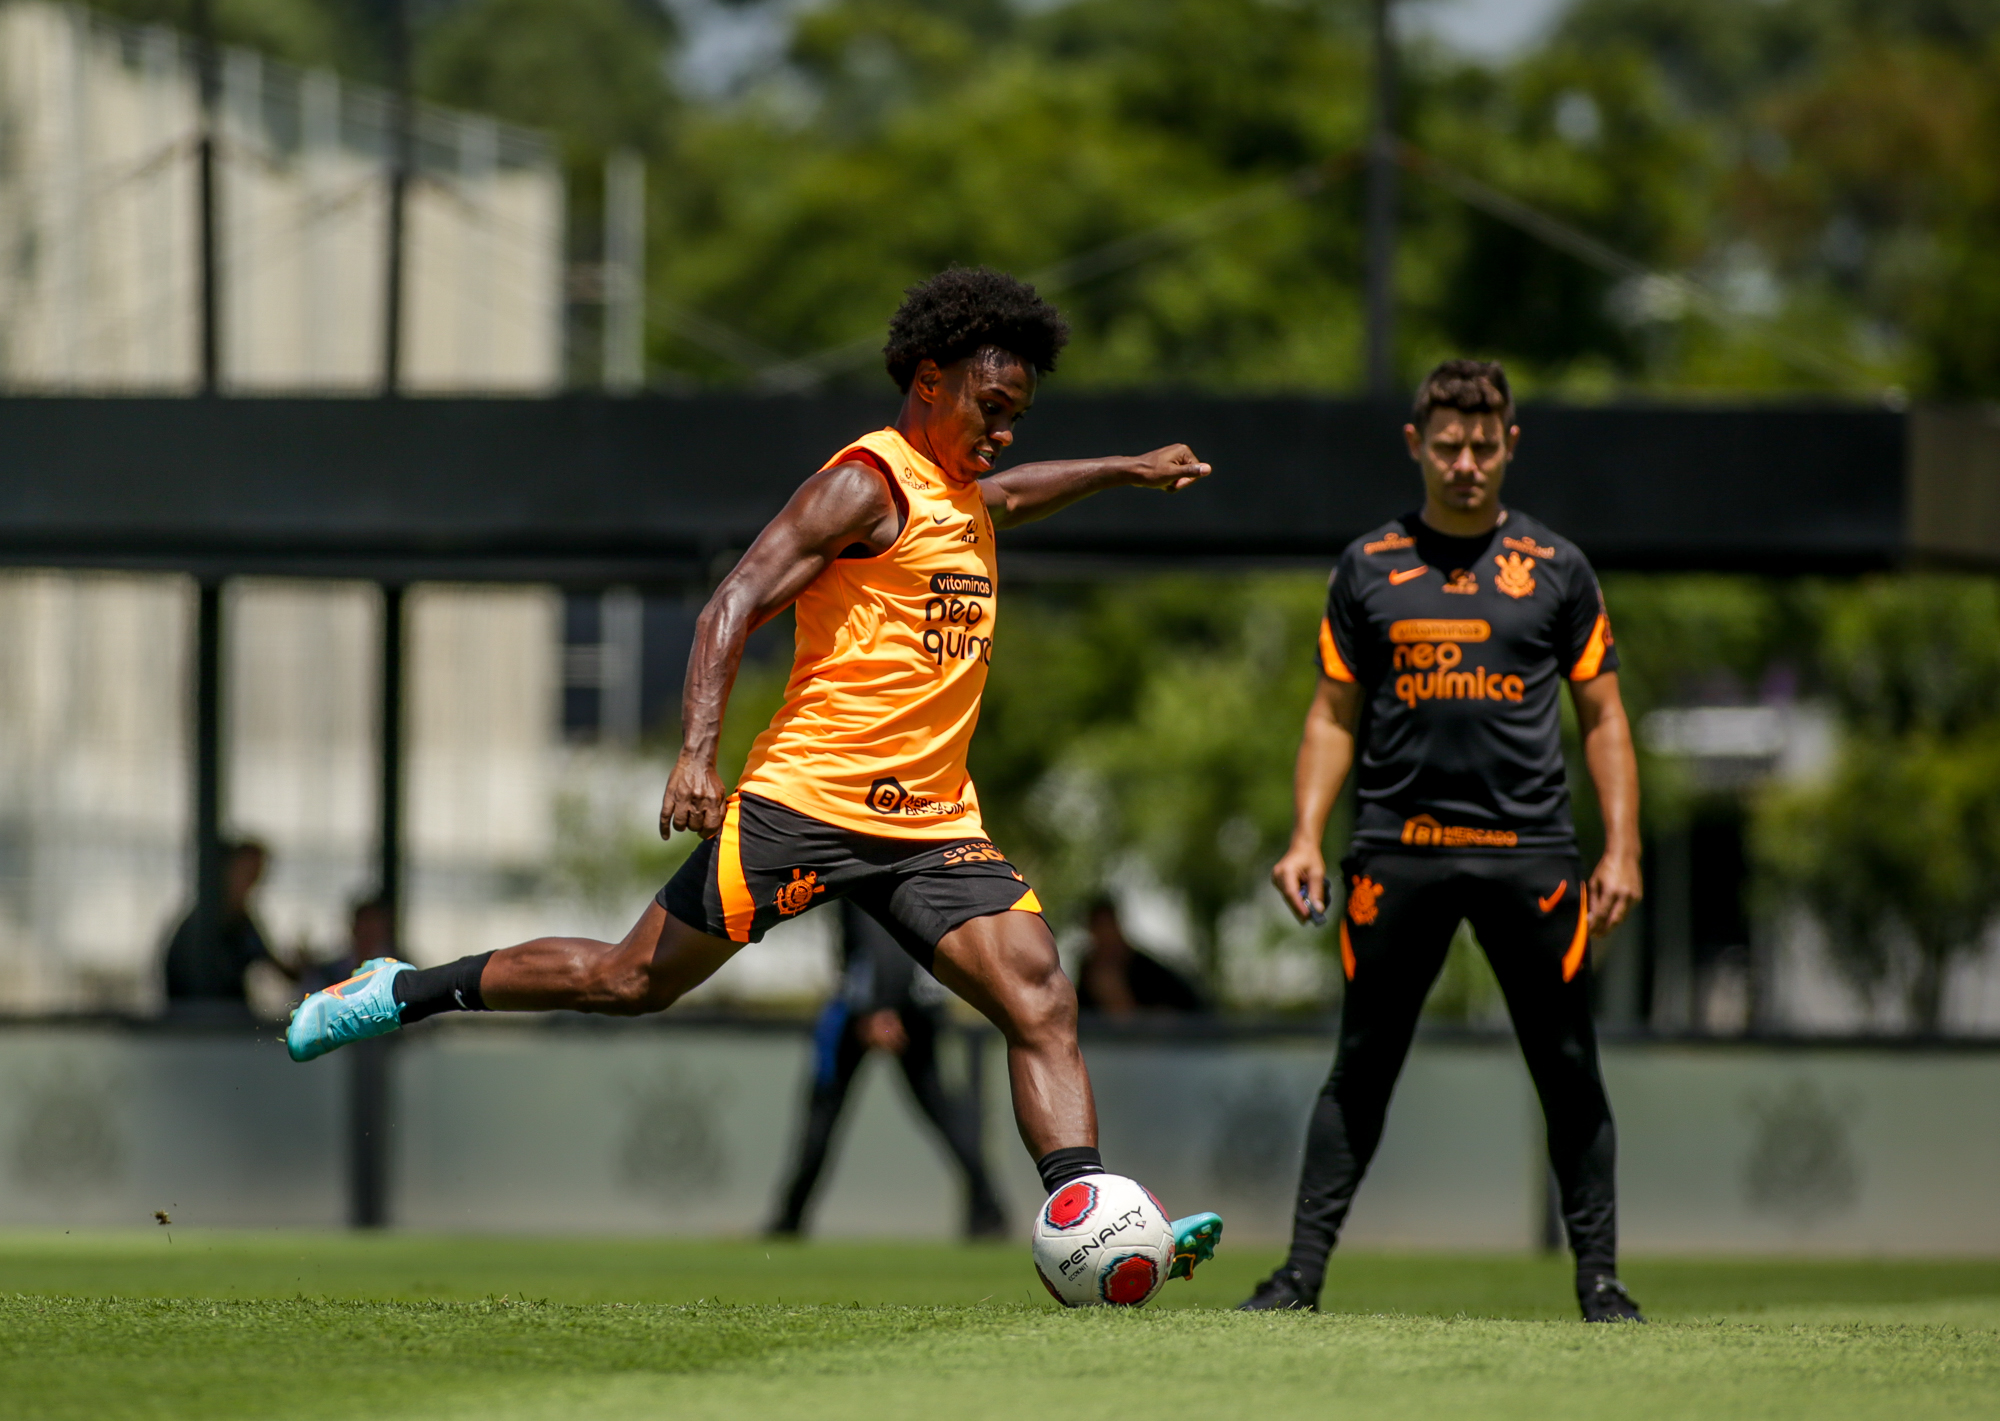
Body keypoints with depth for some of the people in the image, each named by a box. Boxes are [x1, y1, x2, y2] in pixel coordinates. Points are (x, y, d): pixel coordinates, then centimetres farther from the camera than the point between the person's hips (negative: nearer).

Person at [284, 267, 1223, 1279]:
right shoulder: (867, 483, -9)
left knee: (1042, 1004, -13)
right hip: (805, 803, -7)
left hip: (931, 827, 7)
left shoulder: (962, 492, 19)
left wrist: (1122, 470, 52)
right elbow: (734, 606, -17)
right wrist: (697, 752, -28)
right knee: (634, 980, 0)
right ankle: (399, 994, 18)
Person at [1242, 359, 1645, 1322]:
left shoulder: (1554, 568, 8)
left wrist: (1622, 849, 2)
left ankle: (1599, 1278, 7)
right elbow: (1335, 717, 13)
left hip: (1528, 847, 0)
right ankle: (1303, 1269, 5)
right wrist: (1305, 837, 2)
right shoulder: (1369, 566, 10)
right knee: (1360, 1069, 0)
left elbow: (1603, 718, 11)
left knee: (1569, 1071, 0)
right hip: (1396, 847, 0)